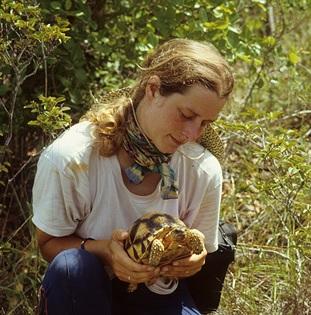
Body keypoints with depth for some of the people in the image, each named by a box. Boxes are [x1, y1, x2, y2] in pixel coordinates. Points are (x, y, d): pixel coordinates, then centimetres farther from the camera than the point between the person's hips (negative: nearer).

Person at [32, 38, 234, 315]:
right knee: (72, 265, -35)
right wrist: (102, 250, -29)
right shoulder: (69, 157, -22)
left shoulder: (204, 170, -13)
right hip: (82, 292, -1)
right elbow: (49, 243, -8)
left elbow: (200, 253, 3)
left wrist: (191, 262, -22)